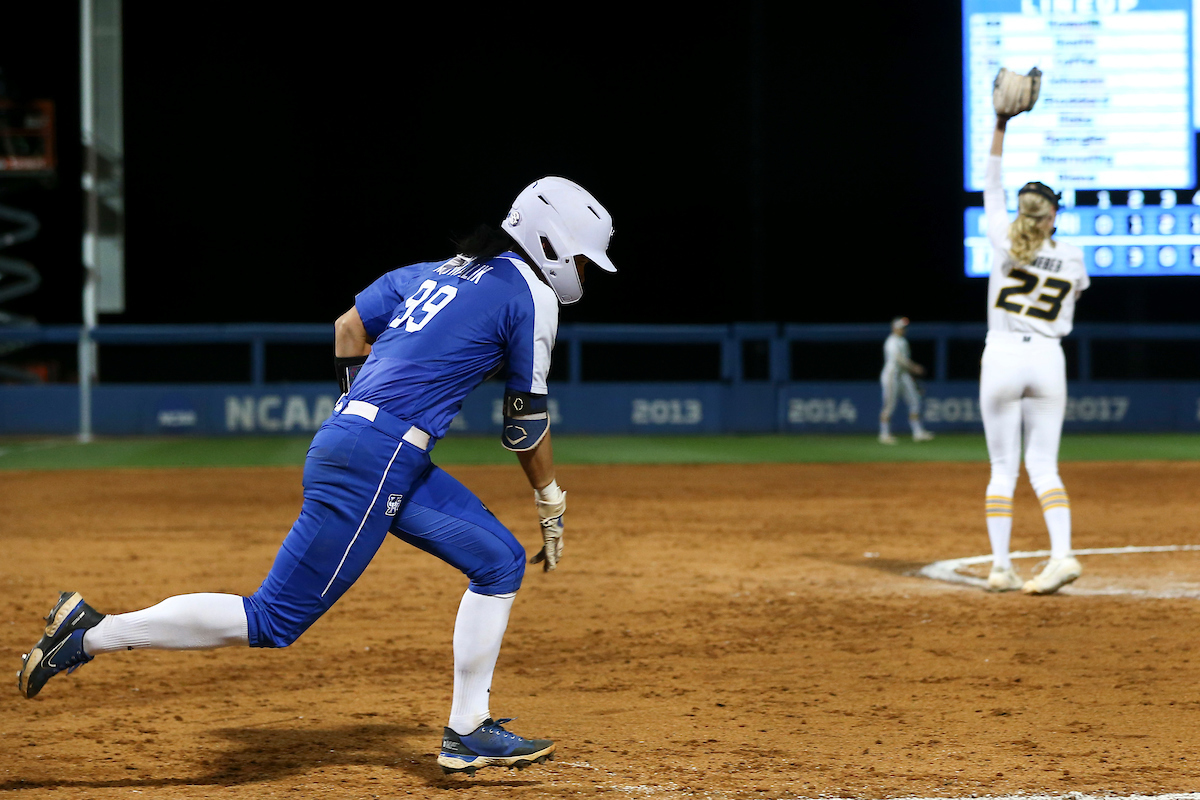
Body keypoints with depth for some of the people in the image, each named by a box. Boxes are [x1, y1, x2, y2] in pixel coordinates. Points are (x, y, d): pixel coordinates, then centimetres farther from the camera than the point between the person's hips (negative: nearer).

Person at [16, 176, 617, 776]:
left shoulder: (433, 272, 19)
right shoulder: (531, 294, -4)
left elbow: (347, 328, 23)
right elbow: (527, 422, 1)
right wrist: (552, 508, 12)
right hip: (373, 464, -10)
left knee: (500, 560, 13)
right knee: (272, 621, -5)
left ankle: (466, 733, 13)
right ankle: (92, 635, -1)